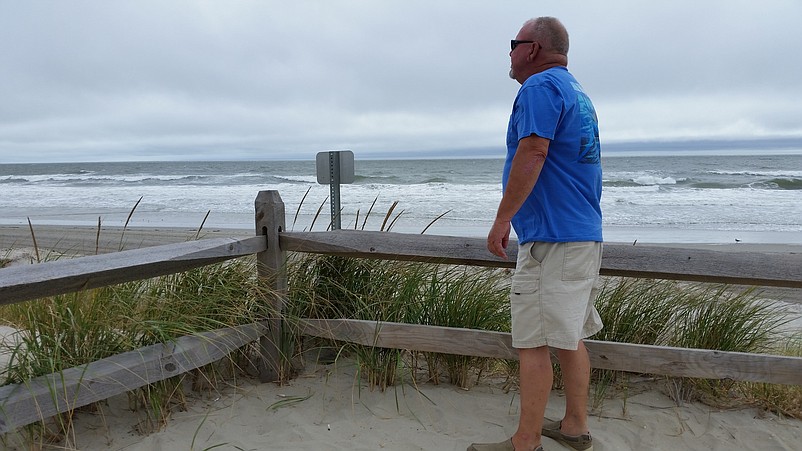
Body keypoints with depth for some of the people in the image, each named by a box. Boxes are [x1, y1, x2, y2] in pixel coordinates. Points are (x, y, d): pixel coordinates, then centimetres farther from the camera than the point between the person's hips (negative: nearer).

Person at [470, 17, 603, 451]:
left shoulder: (540, 86, -9)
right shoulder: (577, 91, 22)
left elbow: (532, 155, -22)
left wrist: (502, 220, -18)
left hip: (551, 237, -10)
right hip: (585, 235, 11)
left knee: (534, 343, -4)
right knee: (570, 337, 16)